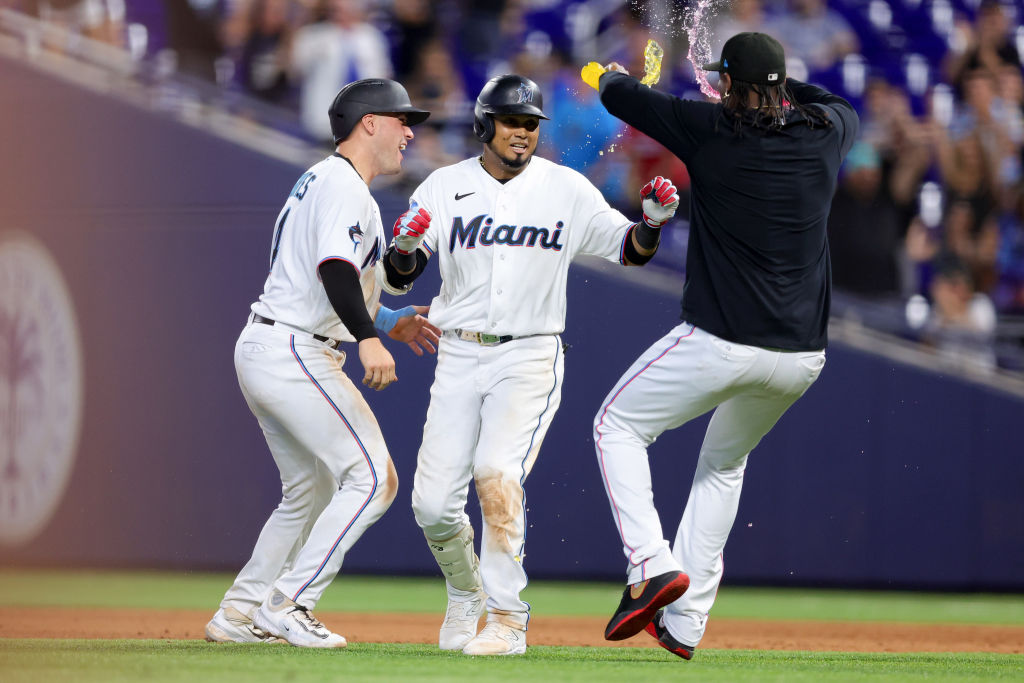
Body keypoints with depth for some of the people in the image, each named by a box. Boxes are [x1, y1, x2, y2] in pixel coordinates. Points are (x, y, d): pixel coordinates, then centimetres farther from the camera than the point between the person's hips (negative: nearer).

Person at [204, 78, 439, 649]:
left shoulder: (321, 181, 22)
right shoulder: (344, 185, -11)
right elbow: (335, 268, -27)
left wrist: (389, 322, 24)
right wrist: (369, 338, -38)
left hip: (263, 349, 11)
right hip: (293, 352, -11)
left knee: (311, 492, 18)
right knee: (373, 478, -12)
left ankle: (240, 613, 18)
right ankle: (287, 604, -13)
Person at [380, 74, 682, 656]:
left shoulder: (566, 189, 2)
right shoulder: (445, 187, 3)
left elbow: (628, 249, 5)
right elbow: (398, 278, -1)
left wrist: (651, 222, -17)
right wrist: (405, 247, -24)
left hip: (530, 357, -2)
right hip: (459, 355, 2)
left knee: (497, 475, -24)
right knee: (433, 502, -4)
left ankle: (508, 620, -16)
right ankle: (466, 593, 26)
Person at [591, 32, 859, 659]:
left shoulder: (711, 130, -8)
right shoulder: (825, 134, 3)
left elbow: (619, 94, 5)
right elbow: (845, 107, 30)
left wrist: (613, 75, 28)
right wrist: (779, 87, 41)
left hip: (721, 344, -5)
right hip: (803, 358, 5)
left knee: (617, 426, 14)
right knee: (725, 461, 27)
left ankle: (652, 564, -6)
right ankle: (685, 625, 25)